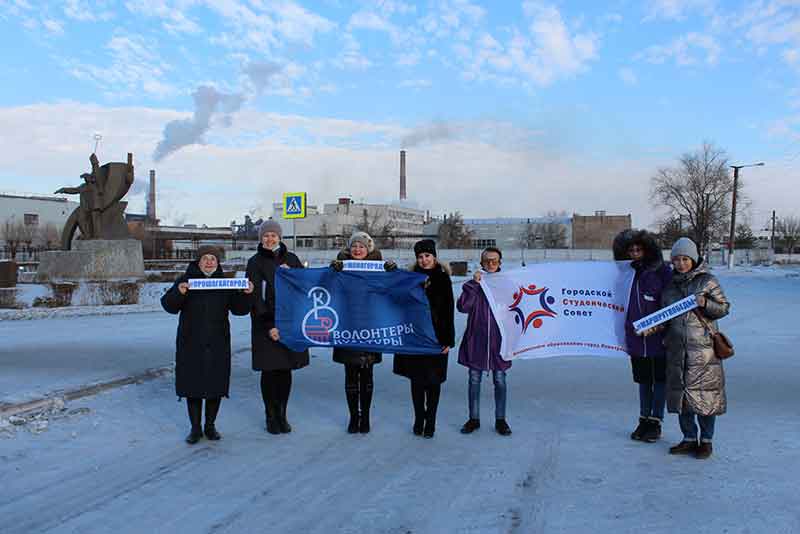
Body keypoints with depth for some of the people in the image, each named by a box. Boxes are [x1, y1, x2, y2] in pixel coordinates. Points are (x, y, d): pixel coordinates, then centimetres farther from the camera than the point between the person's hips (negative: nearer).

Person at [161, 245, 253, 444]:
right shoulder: (186, 280, -1)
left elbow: (239, 309, 2)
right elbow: (169, 305, -9)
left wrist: (246, 294, -16)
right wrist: (178, 293, -30)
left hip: (217, 345, 2)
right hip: (191, 344, -1)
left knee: (216, 385, 6)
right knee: (192, 385, 3)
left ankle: (210, 426, 22)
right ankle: (195, 428, 15)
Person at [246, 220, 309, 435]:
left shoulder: (291, 259, 10)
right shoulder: (255, 263, 0)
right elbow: (255, 297, -7)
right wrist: (269, 326, -16)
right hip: (266, 325, -3)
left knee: (285, 370, 7)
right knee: (269, 371, 2)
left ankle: (282, 415, 19)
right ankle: (271, 417, 15)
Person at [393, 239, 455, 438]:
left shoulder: (442, 278, 0)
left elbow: (449, 310, -2)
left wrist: (448, 339, -8)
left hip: (436, 336, -2)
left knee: (433, 380, 4)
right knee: (416, 379, 8)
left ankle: (430, 421, 16)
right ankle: (418, 419, 20)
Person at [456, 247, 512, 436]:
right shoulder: (474, 284, 2)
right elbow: (463, 307, -12)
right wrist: (474, 284, -16)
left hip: (498, 340, 0)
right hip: (476, 339, 0)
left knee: (500, 381, 8)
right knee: (474, 380, 9)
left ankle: (500, 420, 22)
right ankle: (474, 419, 22)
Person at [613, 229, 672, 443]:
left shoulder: (662, 271, -8)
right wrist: (627, 331, 13)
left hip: (658, 338, -4)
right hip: (636, 338, 5)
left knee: (659, 380, 7)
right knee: (643, 381, 15)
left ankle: (656, 423, 17)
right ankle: (644, 420, 26)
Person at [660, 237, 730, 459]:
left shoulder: (707, 281, -1)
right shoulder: (670, 285, 13)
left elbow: (724, 307, 0)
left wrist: (705, 303, -18)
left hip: (702, 347, -5)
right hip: (676, 348, 5)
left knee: (703, 393, -1)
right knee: (680, 392, 8)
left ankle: (706, 441, 13)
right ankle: (689, 439, 20)